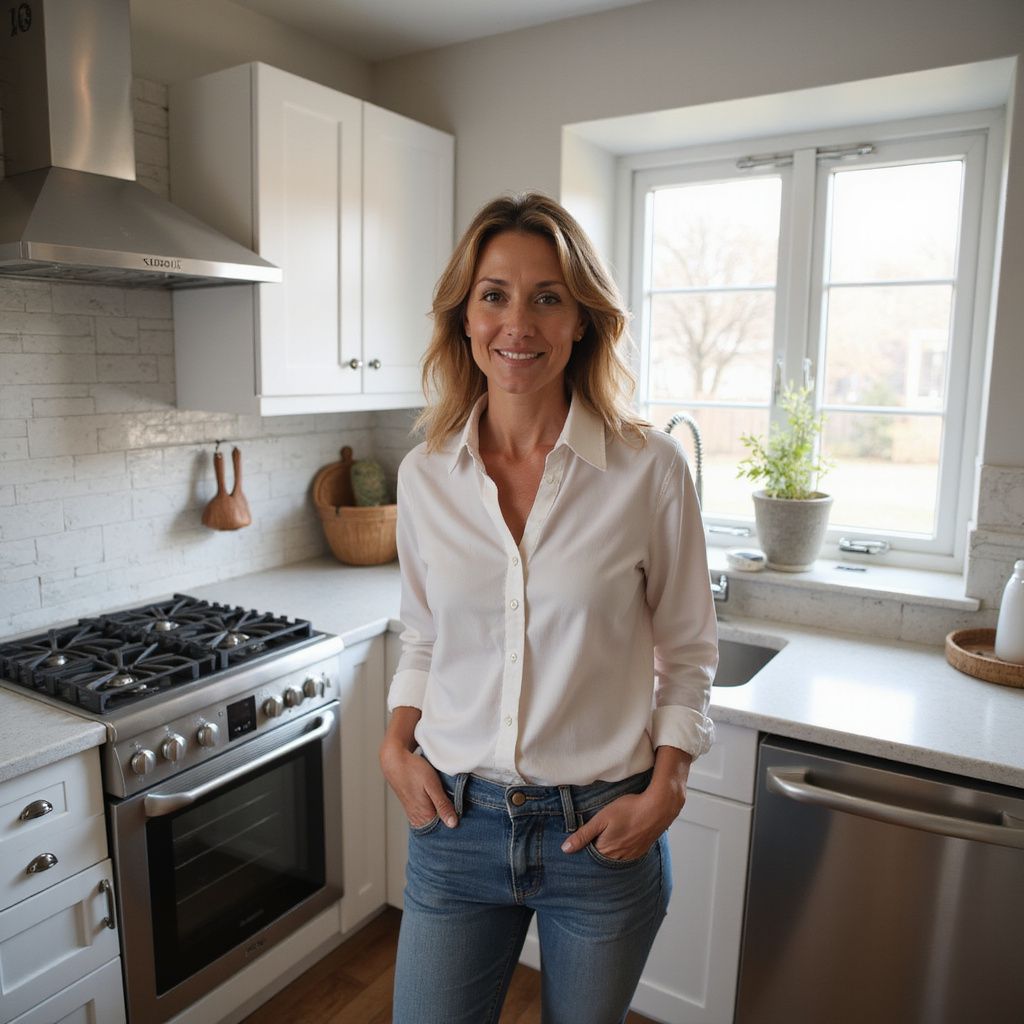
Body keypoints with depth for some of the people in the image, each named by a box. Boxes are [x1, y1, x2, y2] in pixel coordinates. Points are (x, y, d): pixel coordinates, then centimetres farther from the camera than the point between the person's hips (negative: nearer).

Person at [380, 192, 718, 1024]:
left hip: (603, 830, -1)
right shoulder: (425, 474, -3)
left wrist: (665, 790, -10)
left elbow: (688, 655, -1)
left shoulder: (649, 470, -12)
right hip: (455, 822, 2)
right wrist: (397, 743, -3)